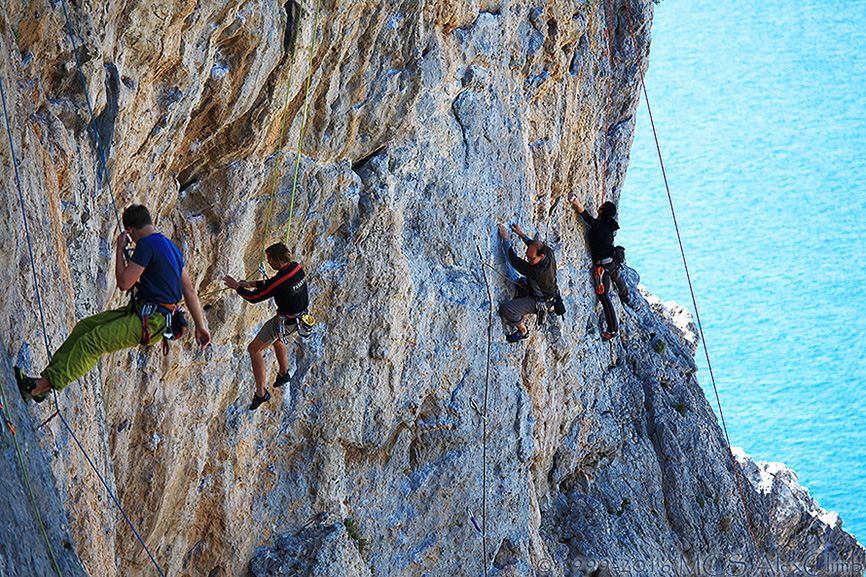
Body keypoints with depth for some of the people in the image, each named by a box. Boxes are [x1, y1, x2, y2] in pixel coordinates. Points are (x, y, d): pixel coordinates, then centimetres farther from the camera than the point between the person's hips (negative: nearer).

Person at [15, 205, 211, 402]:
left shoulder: (147, 245, -14)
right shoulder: (170, 246, 16)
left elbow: (124, 283, -16)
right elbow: (189, 291, 17)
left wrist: (120, 250, -3)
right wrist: (200, 325, 21)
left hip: (149, 323, -10)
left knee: (91, 341, -18)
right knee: (84, 327, 7)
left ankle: (44, 385, -21)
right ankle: (48, 375, 6)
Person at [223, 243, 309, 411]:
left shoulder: (279, 282, -32)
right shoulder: (296, 268, -7)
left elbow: (254, 297, -19)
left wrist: (236, 287, -5)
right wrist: (251, 284, 11)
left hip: (285, 322, -8)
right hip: (300, 316, 8)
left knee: (254, 350, 4)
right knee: (277, 339, 37)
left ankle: (261, 392, 6)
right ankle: (283, 373, 54)